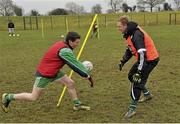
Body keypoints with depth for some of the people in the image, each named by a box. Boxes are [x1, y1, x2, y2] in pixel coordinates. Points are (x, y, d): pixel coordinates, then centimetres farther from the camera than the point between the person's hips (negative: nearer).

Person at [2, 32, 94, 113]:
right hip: (44, 74, -9)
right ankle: (8, 97, 17)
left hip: (53, 72, 9)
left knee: (70, 83, 4)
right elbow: (75, 64, -23)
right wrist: (87, 75, -14)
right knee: (33, 97, 2)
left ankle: (77, 105, 20)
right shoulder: (65, 50, -28)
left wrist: (84, 72, 5)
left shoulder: (62, 45, 0)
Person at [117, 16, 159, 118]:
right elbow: (130, 49, 19)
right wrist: (123, 61, 13)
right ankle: (147, 94, 37)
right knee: (131, 76, 19)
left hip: (150, 59, -10)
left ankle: (133, 108, -4)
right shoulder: (130, 33, 5)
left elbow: (142, 54, -32)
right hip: (144, 58, 10)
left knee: (137, 81, -12)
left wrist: (139, 71, -33)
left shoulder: (136, 35, -26)